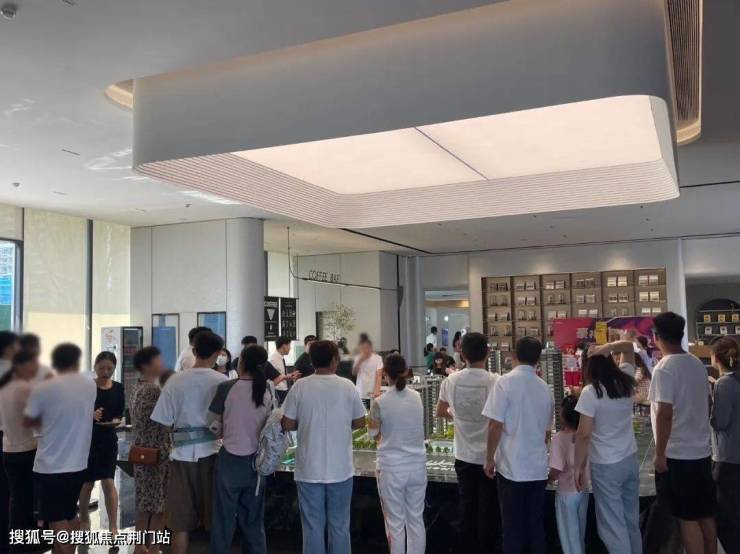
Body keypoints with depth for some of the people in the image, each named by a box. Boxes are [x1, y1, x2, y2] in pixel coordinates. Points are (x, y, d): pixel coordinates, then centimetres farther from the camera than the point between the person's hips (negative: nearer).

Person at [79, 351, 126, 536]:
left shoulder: (118, 388, 1)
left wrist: (116, 420, -13)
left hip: (108, 439, 2)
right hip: (86, 439, -1)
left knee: (108, 482, -2)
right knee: (87, 483, 10)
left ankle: (113, 526, 5)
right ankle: (84, 519, 32)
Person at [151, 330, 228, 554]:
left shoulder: (175, 381, -4)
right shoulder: (222, 381, -7)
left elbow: (164, 422, -2)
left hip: (183, 453, 1)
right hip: (212, 451, -1)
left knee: (180, 522, 10)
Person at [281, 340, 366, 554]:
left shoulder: (300, 386, -7)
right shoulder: (347, 386, -5)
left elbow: (287, 424, -5)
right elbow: (360, 423, 2)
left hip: (309, 470, 0)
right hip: (340, 469, 0)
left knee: (312, 526, 10)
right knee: (339, 526, 12)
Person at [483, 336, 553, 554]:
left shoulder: (505, 382, -12)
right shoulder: (545, 388, 4)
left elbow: (495, 425, -15)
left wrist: (489, 458, -3)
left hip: (511, 467, -4)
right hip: (538, 467, 4)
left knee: (513, 527, 6)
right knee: (536, 525, 13)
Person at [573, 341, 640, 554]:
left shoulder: (591, 392, -16)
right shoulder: (626, 381, 0)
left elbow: (584, 434, -17)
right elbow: (629, 346, 15)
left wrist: (579, 467, -7)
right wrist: (607, 348, -5)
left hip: (606, 466, -6)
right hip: (630, 460, 6)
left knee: (614, 527, 1)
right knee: (632, 522, 18)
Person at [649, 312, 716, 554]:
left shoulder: (664, 368, -17)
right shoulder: (698, 364, 8)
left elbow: (665, 413, -21)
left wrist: (659, 454, -15)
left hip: (678, 455, -8)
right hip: (702, 451, 8)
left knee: (687, 518, 0)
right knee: (706, 515, 14)